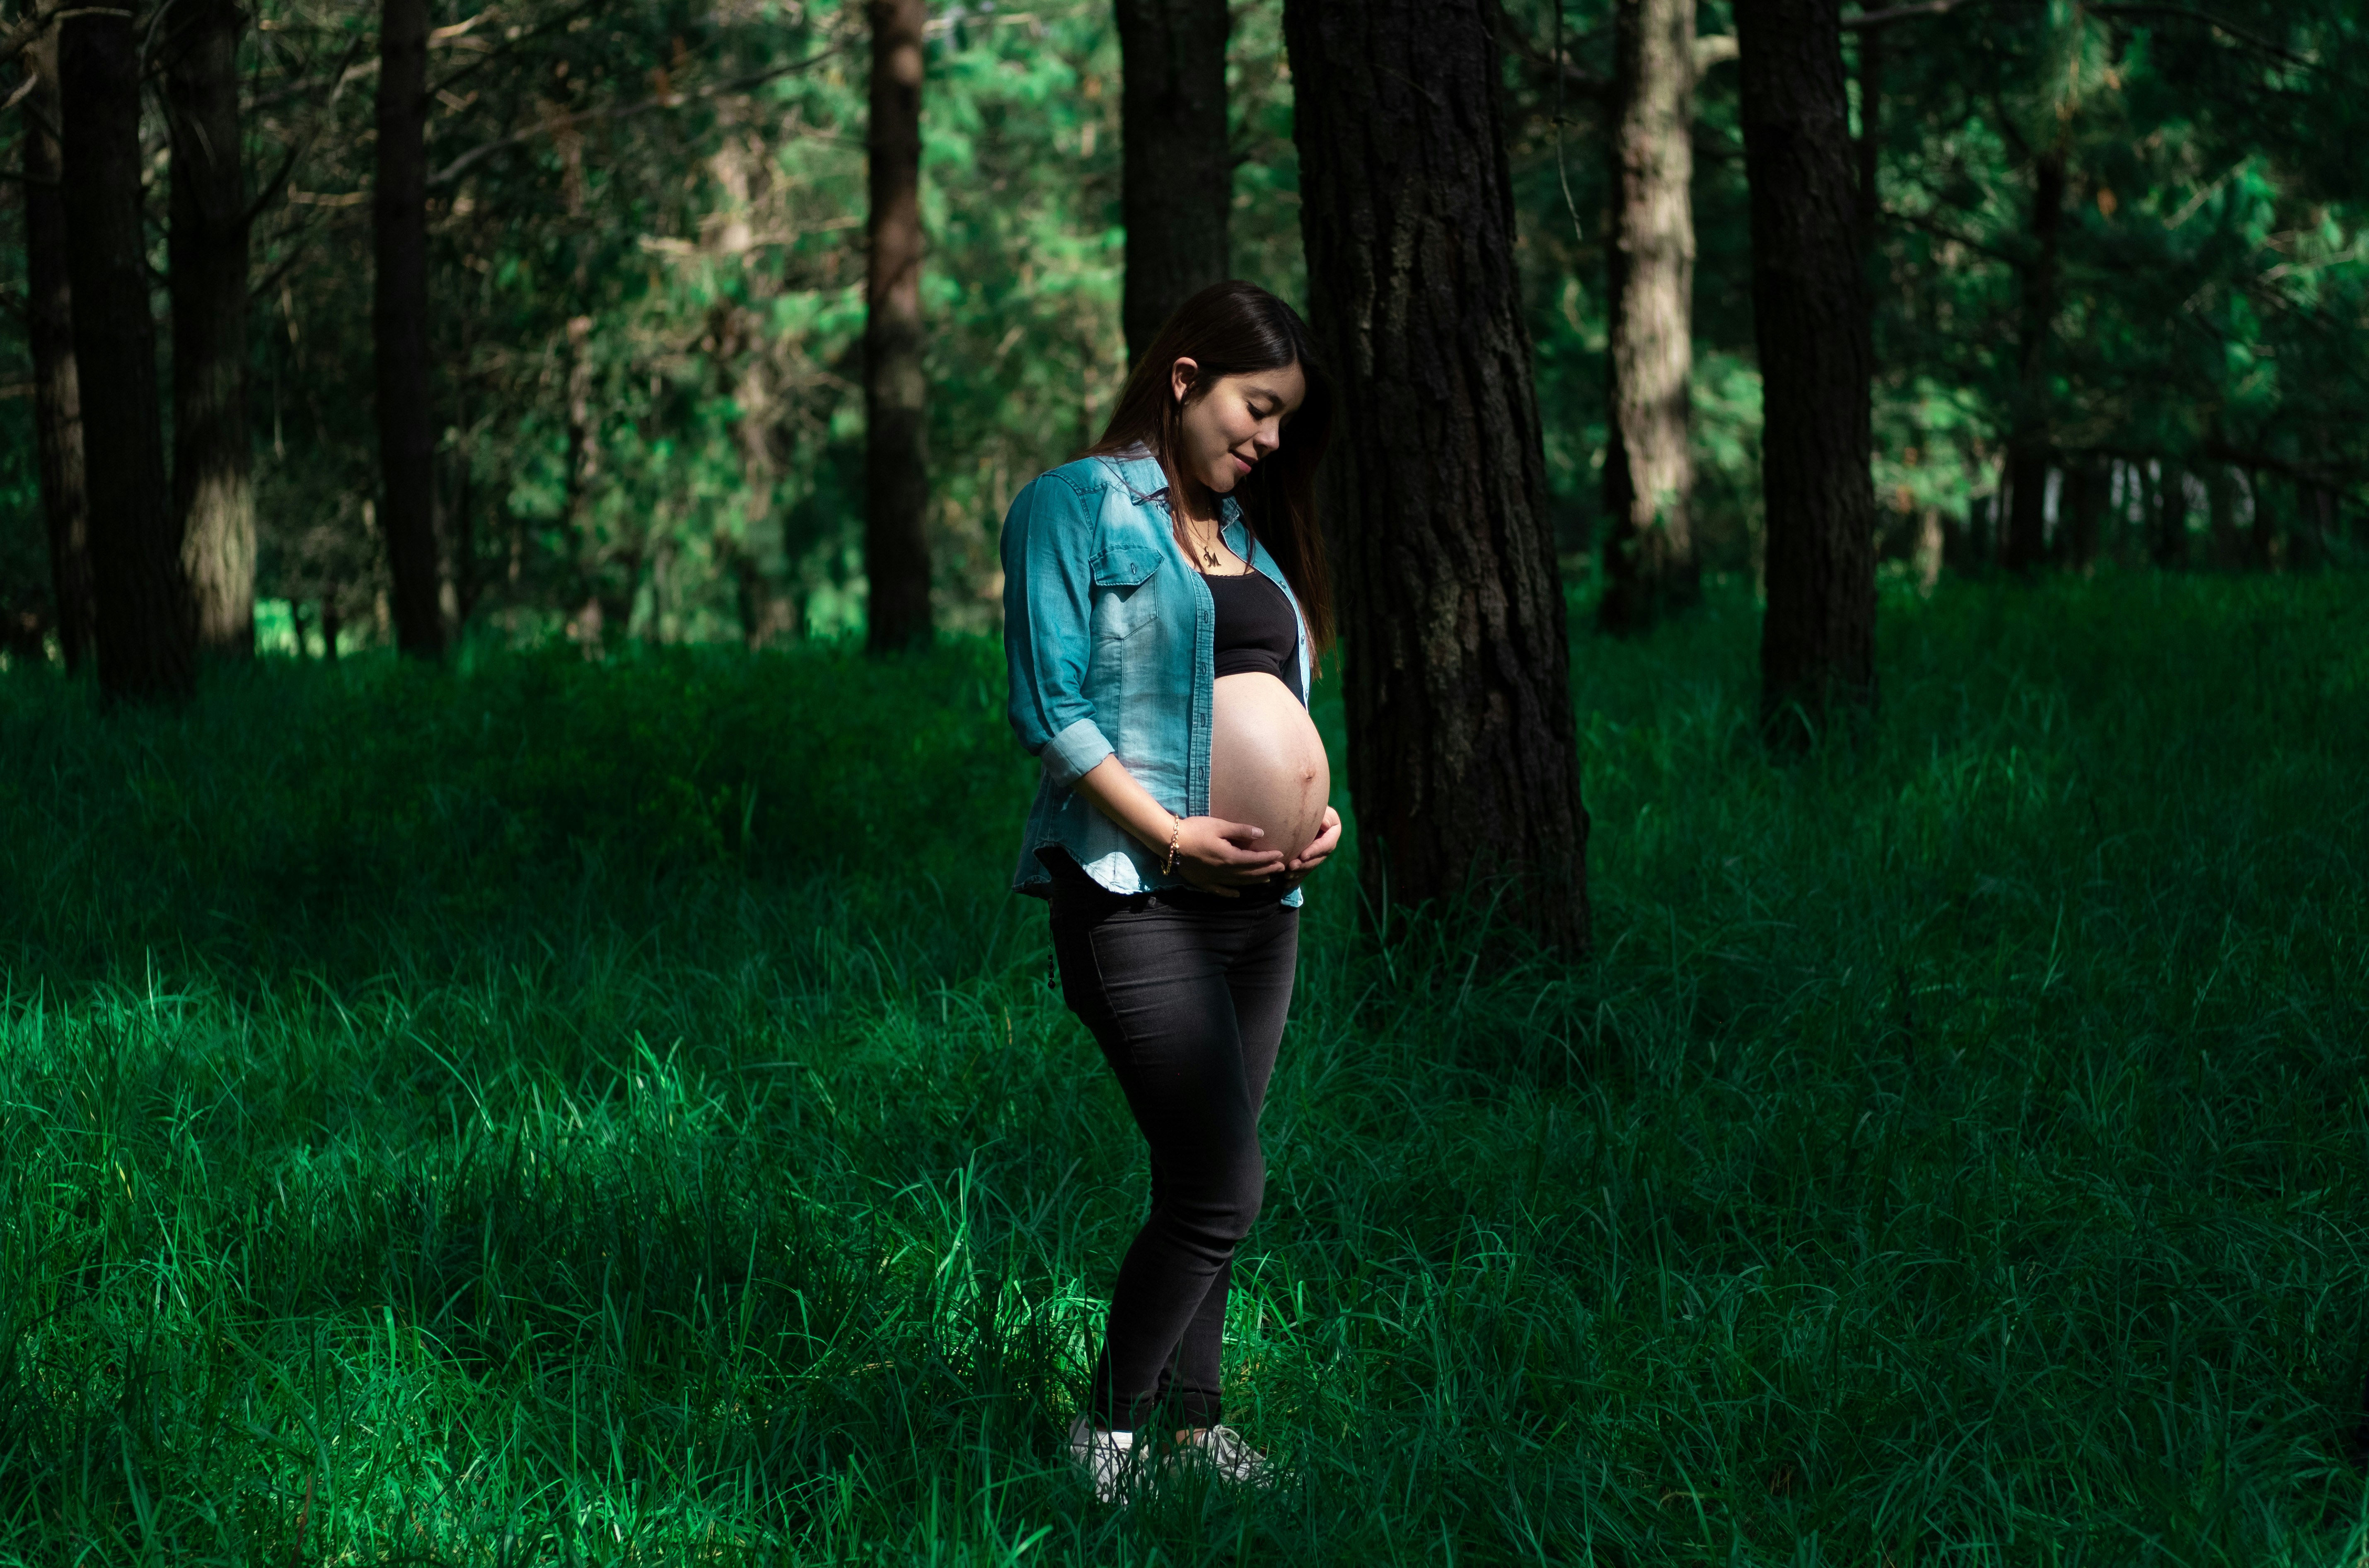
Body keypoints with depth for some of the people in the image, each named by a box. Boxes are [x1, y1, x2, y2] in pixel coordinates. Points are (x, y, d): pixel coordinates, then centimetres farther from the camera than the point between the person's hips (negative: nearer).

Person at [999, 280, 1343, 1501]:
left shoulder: (1249, 533, 20)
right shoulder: (1077, 506, -3)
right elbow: (1048, 705, -11)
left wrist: (1317, 809, 5)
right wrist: (1170, 833, -16)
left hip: (1262, 899, 8)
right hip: (1140, 895, -8)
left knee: (1207, 1182, 11)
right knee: (1221, 1186, -14)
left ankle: (1193, 1421, 21)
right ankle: (1107, 1435, 0)